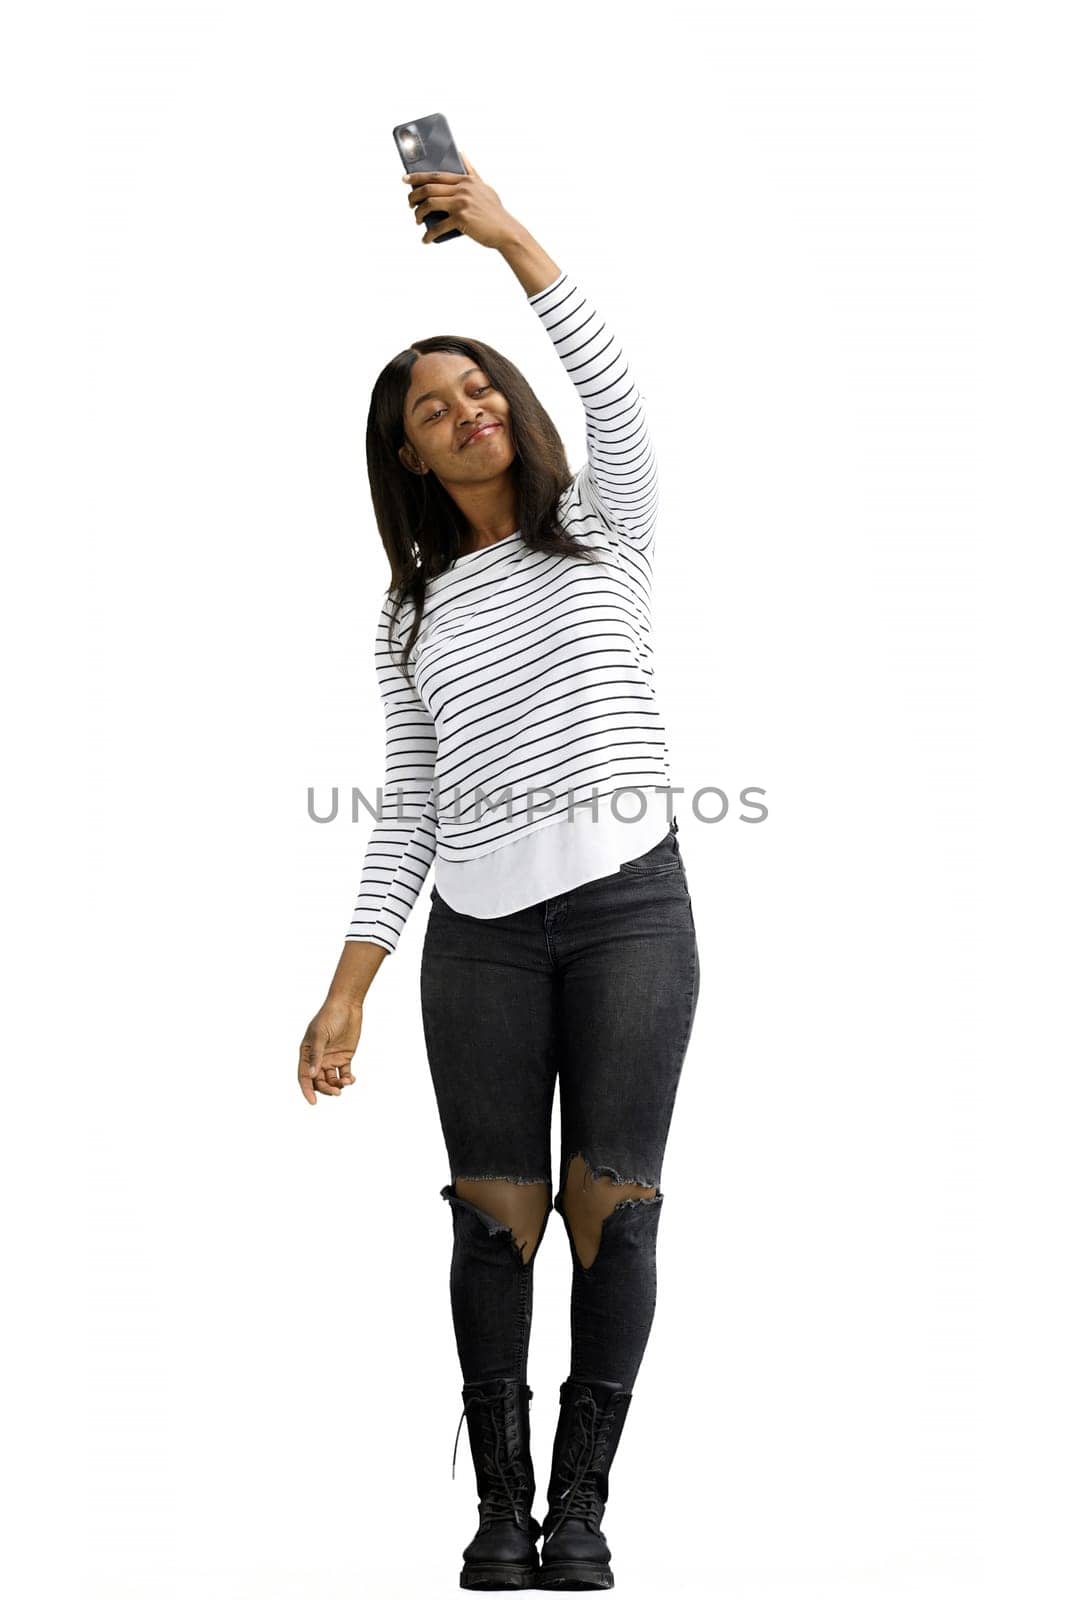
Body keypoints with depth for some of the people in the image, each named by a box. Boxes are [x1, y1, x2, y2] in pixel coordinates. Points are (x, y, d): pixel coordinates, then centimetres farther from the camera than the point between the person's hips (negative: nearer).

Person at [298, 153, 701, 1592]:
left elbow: (615, 390, -11)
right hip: (479, 934, 2)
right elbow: (407, 810, 11)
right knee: (496, 1216, -1)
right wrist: (346, 990, 3)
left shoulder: (603, 527, 9)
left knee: (612, 1209, -3)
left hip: (629, 907, -2)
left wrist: (508, 236, -20)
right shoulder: (413, 615, 13)